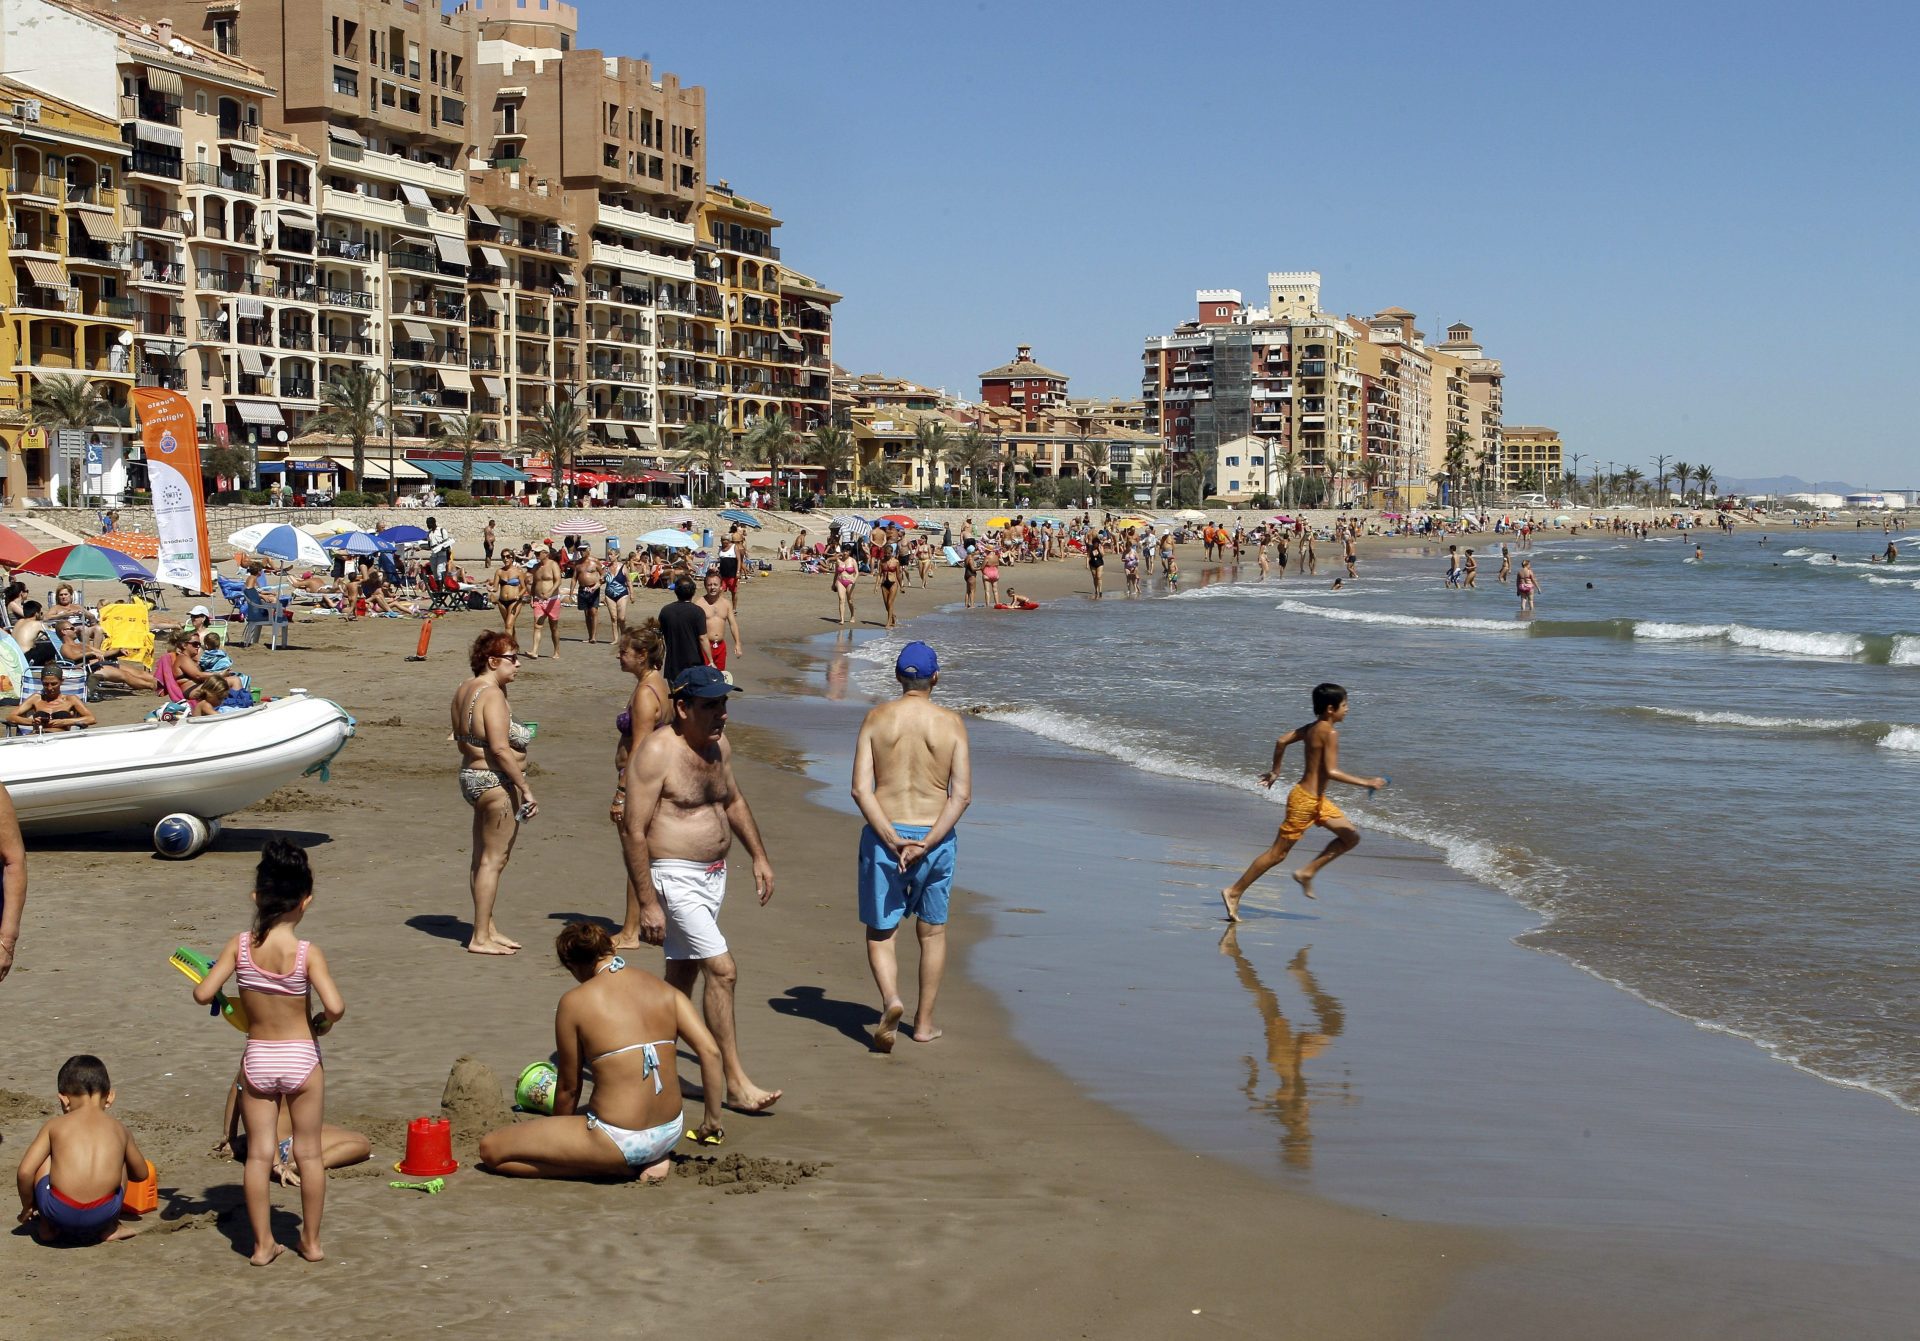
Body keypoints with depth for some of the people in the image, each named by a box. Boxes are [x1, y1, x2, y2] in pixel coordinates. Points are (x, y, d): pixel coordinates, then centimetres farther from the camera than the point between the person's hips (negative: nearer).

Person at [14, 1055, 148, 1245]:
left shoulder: (55, 1126, 12)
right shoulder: (120, 1131, 18)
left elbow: (24, 1172, 5)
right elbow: (141, 1173, 32)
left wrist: (27, 1206, 24)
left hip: (58, 1212, -1)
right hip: (103, 1214, 1)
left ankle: (46, 1227, 29)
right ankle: (110, 1228, 25)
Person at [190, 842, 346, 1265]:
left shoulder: (240, 945, -10)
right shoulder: (308, 953, -17)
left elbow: (203, 994, -10)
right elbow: (335, 1006, -24)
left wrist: (210, 974, 11)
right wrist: (323, 1022, -2)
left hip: (256, 1059, 2)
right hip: (301, 1057, -2)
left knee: (259, 1153, 11)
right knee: (308, 1152, 12)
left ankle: (263, 1243, 15)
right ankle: (311, 1240, 21)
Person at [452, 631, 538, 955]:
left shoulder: (465, 690, 10)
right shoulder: (492, 695, -19)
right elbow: (500, 748, -26)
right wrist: (526, 789, -22)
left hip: (471, 776, 10)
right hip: (497, 783, -10)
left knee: (482, 857, 15)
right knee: (493, 859, -4)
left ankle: (487, 929, 24)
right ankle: (481, 937, -1)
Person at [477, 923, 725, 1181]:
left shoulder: (575, 1002, -7)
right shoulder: (667, 991, 5)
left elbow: (568, 1088, 1)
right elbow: (711, 1052, -3)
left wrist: (558, 1138, 19)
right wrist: (712, 1119, 8)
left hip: (619, 1140, -7)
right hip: (671, 1133, 7)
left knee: (490, 1149, 4)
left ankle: (620, 1167, -1)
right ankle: (649, 1159, 10)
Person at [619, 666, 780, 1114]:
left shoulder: (718, 746, 7)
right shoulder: (655, 753, -17)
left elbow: (734, 801, 25)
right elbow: (633, 831, -19)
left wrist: (759, 856, 21)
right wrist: (647, 903, -22)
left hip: (713, 876, 9)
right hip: (675, 878, -9)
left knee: (682, 975, 15)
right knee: (722, 970, -13)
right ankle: (736, 1083, -7)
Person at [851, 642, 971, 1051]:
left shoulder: (877, 718, -2)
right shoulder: (952, 723, -3)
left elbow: (860, 789, -10)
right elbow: (962, 794, -11)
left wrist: (892, 839, -13)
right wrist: (926, 844, -13)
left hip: (884, 834, 0)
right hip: (935, 836, 0)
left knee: (880, 931, 12)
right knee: (932, 931, 18)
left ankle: (891, 999, -15)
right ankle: (924, 1022, 23)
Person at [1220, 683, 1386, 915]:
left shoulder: (1311, 728, 6)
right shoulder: (1330, 732, -20)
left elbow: (1281, 741, 15)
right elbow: (1331, 772, -27)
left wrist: (1275, 771, 27)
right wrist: (1366, 783, -22)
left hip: (1317, 800, 10)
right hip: (1305, 800, -10)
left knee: (1351, 837, 13)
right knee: (1278, 853, -1)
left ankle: (1308, 871, 15)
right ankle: (1234, 892, 7)